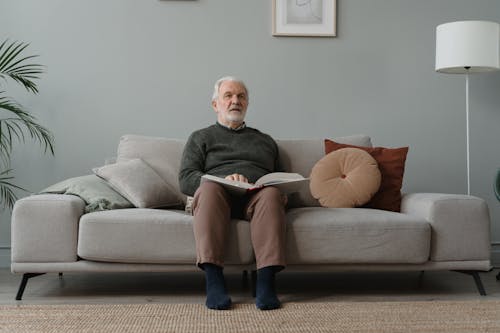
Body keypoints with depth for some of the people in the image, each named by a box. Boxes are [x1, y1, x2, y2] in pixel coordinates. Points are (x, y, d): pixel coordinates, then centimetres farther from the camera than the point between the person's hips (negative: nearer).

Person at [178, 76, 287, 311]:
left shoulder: (265, 141, 34)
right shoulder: (201, 138, 25)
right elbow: (186, 180, 9)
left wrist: (284, 195, 3)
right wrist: (223, 180, -11)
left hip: (256, 197, 1)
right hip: (218, 194, -1)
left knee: (271, 194, -35)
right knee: (209, 189, -37)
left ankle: (266, 282, -45)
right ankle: (214, 281, -43)